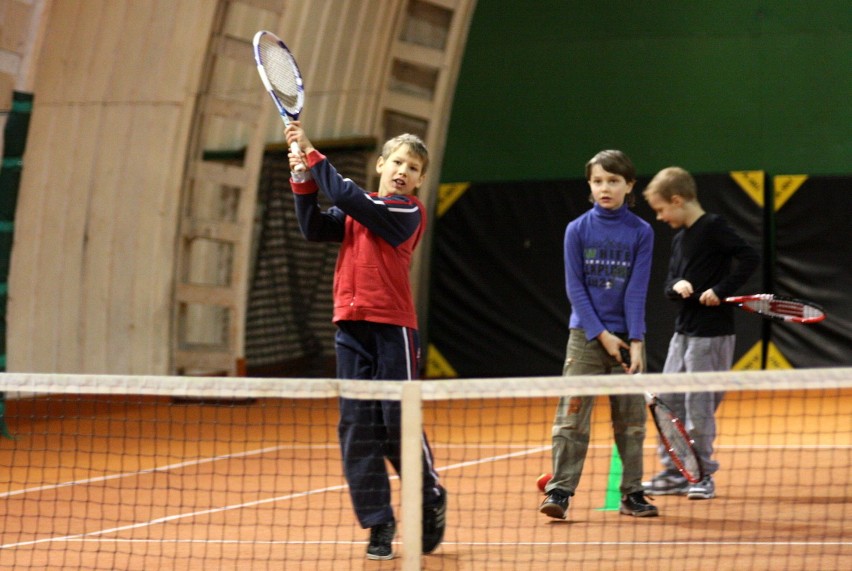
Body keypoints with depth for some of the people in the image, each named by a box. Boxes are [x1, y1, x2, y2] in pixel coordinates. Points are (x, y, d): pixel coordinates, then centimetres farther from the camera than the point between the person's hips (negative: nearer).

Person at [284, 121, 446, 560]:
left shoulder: (409, 213, -5)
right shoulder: (354, 213, 16)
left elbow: (348, 197, -15)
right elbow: (314, 228, 4)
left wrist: (313, 154, -11)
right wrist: (303, 179, -5)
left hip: (393, 329, -5)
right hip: (351, 329, 6)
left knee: (399, 424, -5)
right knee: (356, 426, 1)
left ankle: (432, 500, 18)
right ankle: (378, 523, 6)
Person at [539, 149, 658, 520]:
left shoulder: (641, 232, 1)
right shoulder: (577, 230, 1)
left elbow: (637, 291, -3)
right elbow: (575, 288, -1)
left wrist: (635, 341, -12)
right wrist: (600, 334, -9)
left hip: (626, 339, 1)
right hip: (585, 336, -1)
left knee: (631, 420, 5)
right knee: (572, 416, -6)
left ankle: (631, 494, 12)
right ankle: (559, 491, -6)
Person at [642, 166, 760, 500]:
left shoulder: (713, 228, -10)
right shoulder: (679, 238, 14)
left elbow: (750, 258, -18)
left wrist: (721, 291, -21)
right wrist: (676, 286, -7)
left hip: (711, 331, -9)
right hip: (683, 330, 9)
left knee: (699, 404, -5)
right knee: (668, 401, 9)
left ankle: (702, 475, 6)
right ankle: (673, 474, 17)